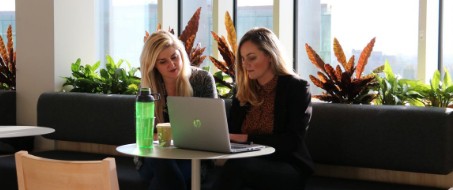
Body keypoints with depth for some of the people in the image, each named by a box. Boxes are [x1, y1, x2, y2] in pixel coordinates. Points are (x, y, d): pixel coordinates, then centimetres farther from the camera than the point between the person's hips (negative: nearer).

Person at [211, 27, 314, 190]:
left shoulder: (297, 88, -3)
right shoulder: (243, 90, 14)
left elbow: (292, 141, -11)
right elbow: (231, 131, 12)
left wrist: (248, 138, -19)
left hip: (288, 167, -3)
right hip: (248, 162, 4)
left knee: (236, 165, -36)